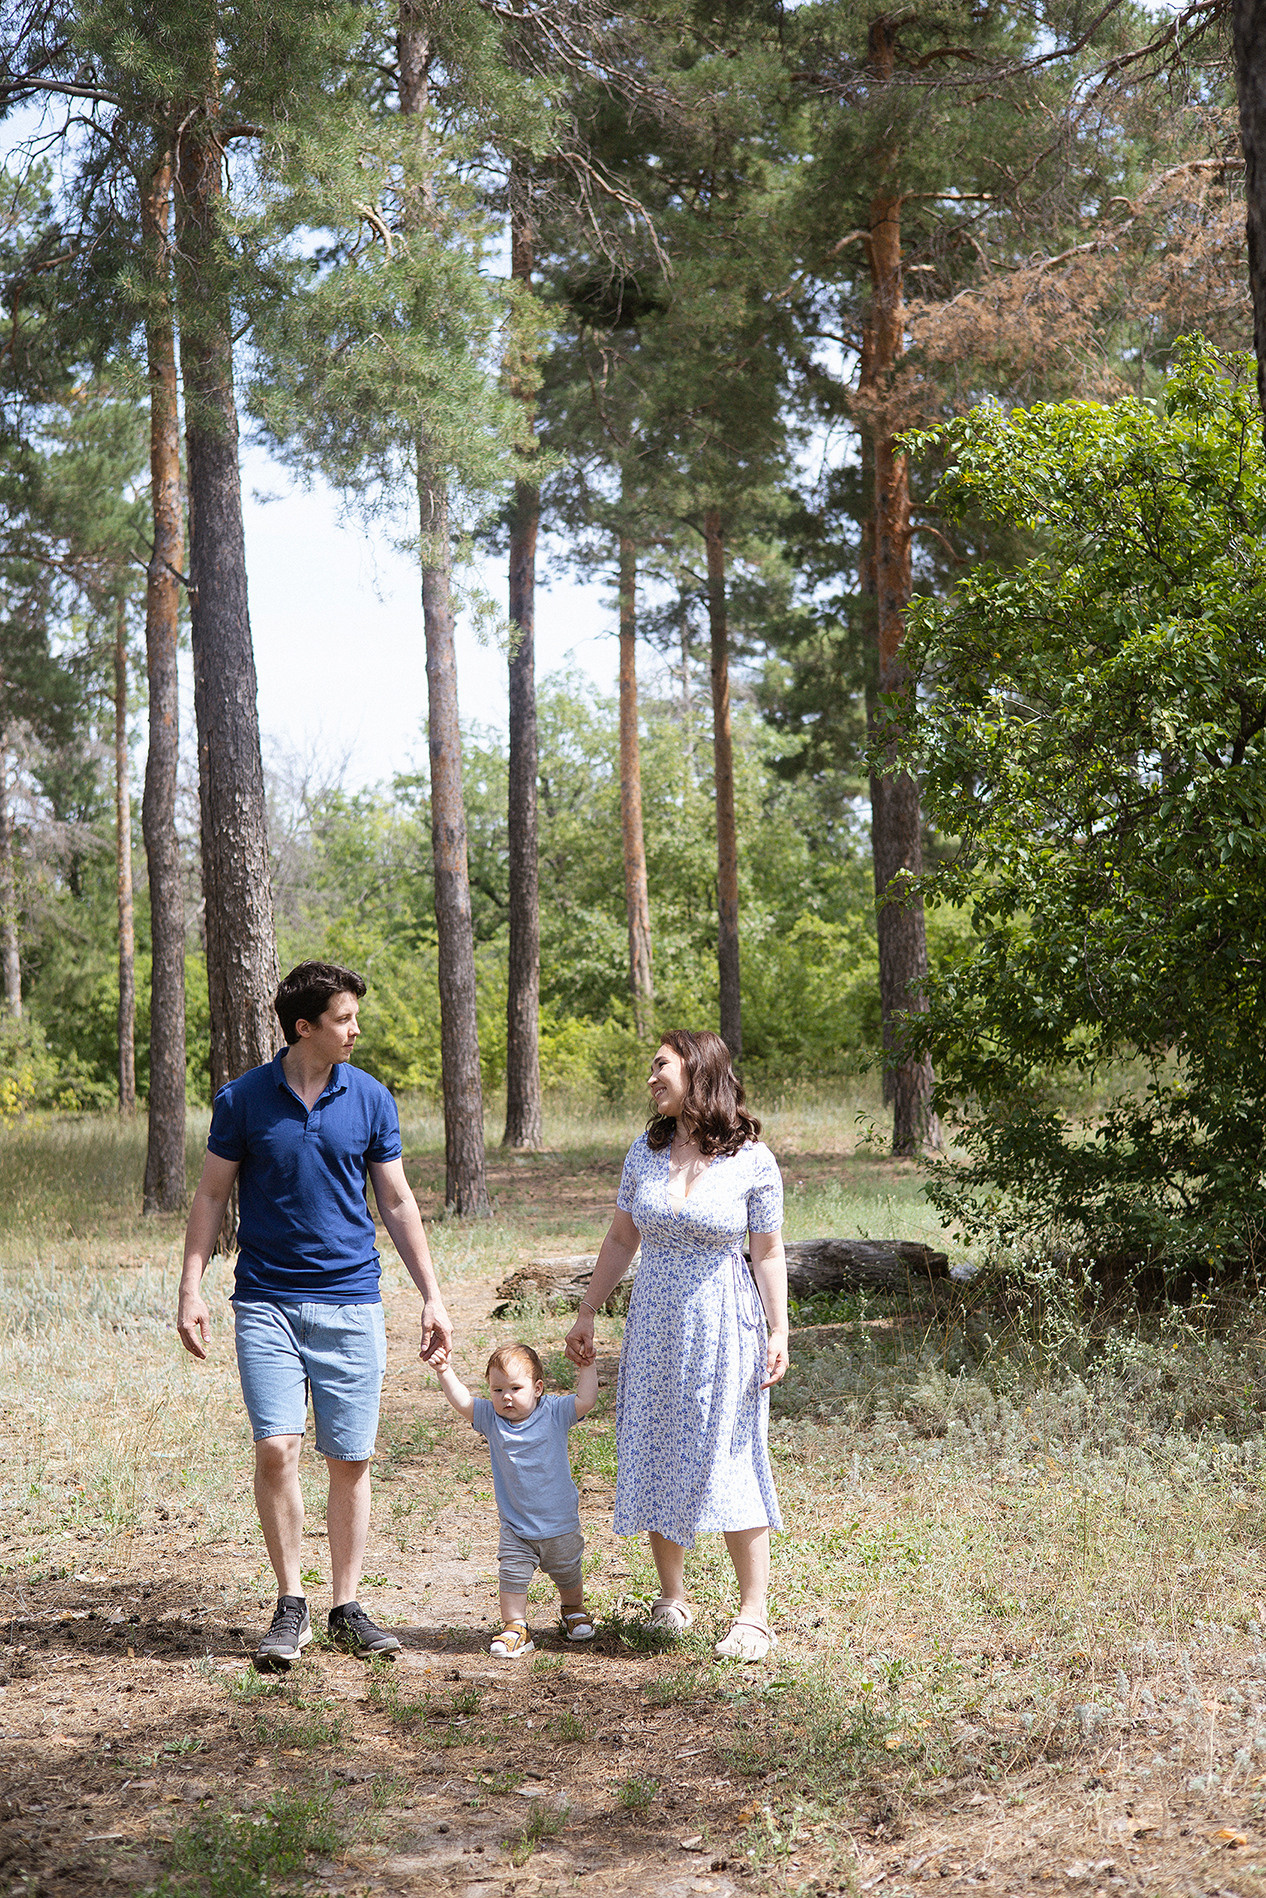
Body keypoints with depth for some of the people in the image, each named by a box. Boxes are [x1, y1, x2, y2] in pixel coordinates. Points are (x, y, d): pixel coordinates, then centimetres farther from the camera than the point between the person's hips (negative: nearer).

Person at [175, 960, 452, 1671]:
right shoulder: (243, 1100, -1)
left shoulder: (370, 1099, 2)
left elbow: (398, 1201, 9)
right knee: (277, 1448, -11)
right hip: (267, 1301, -1)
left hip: (351, 1301, 1)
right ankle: (290, 1606, 4)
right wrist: (191, 1289, -2)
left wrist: (433, 1295, 6)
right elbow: (212, 1195, 6)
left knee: (351, 1460, 2)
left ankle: (348, 1609, 15)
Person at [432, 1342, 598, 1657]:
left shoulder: (554, 1413, -11)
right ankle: (515, 1628, 5)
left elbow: (586, 1400, -20)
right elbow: (462, 1402, -16)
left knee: (567, 1575, 18)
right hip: (516, 1527, 1)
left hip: (560, 1524, 0)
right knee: (512, 1575, -10)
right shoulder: (491, 1418, -7)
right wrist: (445, 1371, -26)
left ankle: (573, 1610, 45)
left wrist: (586, 1365, -23)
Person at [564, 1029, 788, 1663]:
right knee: (655, 1457, 8)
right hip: (654, 1325, 4)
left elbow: (768, 1254, -3)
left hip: (723, 1326, -4)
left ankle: (754, 1614, 3)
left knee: (729, 1462, -4)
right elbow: (621, 1240, 11)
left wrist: (778, 1333, -7)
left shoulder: (752, 1160, -8)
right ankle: (672, 1598, 21)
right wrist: (587, 1313, 10)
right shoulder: (645, 1152, 4)